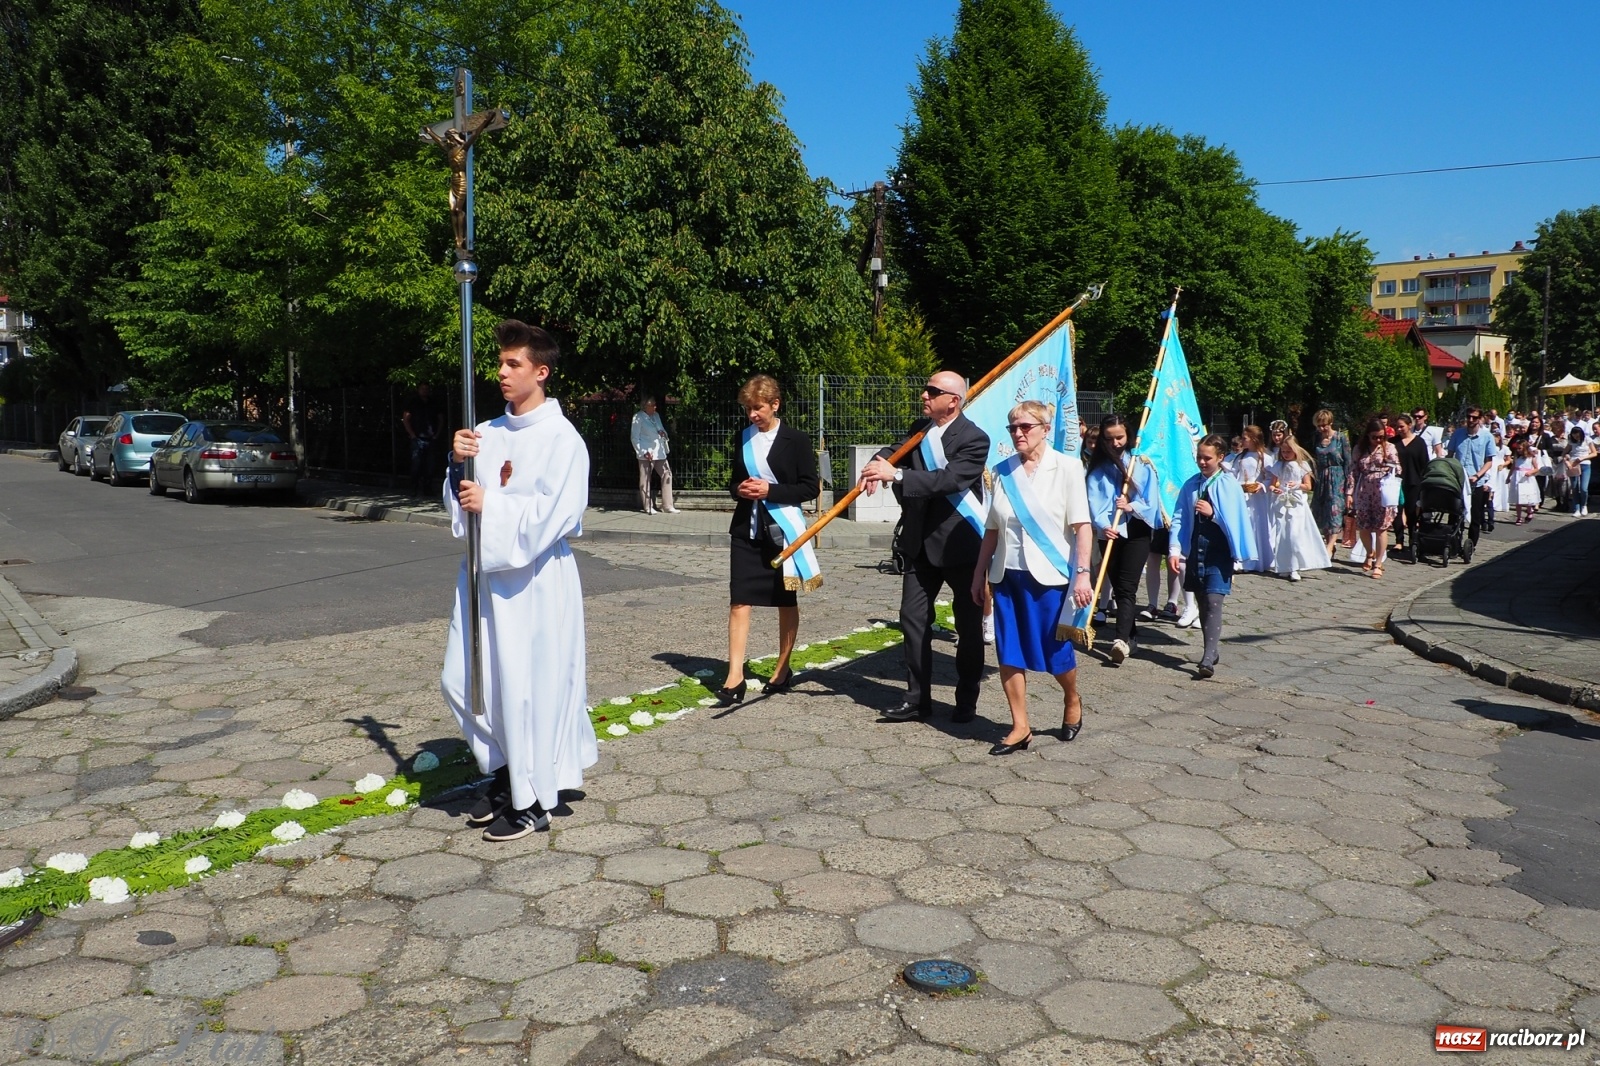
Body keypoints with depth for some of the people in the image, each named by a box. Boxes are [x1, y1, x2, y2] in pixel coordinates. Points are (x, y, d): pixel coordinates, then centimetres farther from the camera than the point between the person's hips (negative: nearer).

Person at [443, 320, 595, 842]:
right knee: (462, 681, 12)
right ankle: (505, 772, 33)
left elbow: (557, 513, -18)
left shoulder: (562, 439, -9)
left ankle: (532, 801, 16)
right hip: (484, 571, 7)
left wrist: (490, 504, -17)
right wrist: (458, 464, -7)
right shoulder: (488, 432, 10)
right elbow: (462, 504, 10)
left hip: (533, 579, -7)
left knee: (527, 685, 0)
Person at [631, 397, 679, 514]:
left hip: (659, 452, 7)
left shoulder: (656, 415, 14)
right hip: (646, 453, -7)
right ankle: (648, 507, 7)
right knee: (645, 479, -1)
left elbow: (662, 430, 25)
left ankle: (667, 506, 6)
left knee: (667, 474, 2)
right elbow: (635, 437, -8)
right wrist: (643, 452, -15)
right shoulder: (638, 417, -7)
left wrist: (663, 433, 0)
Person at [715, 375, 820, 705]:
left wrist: (771, 490, -17)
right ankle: (735, 677, -4)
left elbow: (811, 487, -7)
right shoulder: (742, 438, 8)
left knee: (786, 601, 9)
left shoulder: (795, 440, -6)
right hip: (746, 529, 3)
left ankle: (782, 669, 24)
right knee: (739, 601, -4)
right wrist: (740, 490, -6)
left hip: (782, 529, -3)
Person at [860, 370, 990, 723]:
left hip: (961, 545, -6)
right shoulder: (920, 429, 6)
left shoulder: (974, 439, -15)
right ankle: (918, 698, 16)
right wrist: (880, 463, -13)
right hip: (921, 543, 6)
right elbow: (897, 453, 12)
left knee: (968, 625, 8)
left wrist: (896, 474, -32)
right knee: (913, 619, 6)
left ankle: (967, 700, 22)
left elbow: (950, 479, -28)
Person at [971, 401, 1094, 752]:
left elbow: (1082, 526, -8)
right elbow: (992, 529, 11)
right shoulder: (1003, 471, 6)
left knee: (1056, 650, 6)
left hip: (1050, 575, -4)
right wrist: (979, 573, 11)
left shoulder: (1066, 467, -5)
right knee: (1008, 653, 4)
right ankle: (1020, 727, 15)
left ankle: (1072, 701, 36)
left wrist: (1082, 573, -15)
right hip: (1007, 575, 4)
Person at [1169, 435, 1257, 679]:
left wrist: (1212, 513, -18)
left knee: (1214, 602, -13)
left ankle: (1208, 658, -19)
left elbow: (1236, 521, -6)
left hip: (1219, 552, -5)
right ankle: (1212, 650, 27)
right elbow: (1179, 518, 5)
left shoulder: (1229, 486, -6)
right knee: (1202, 602, 13)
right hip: (1195, 551, 5)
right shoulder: (1191, 485, 6)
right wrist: (1175, 550, -2)